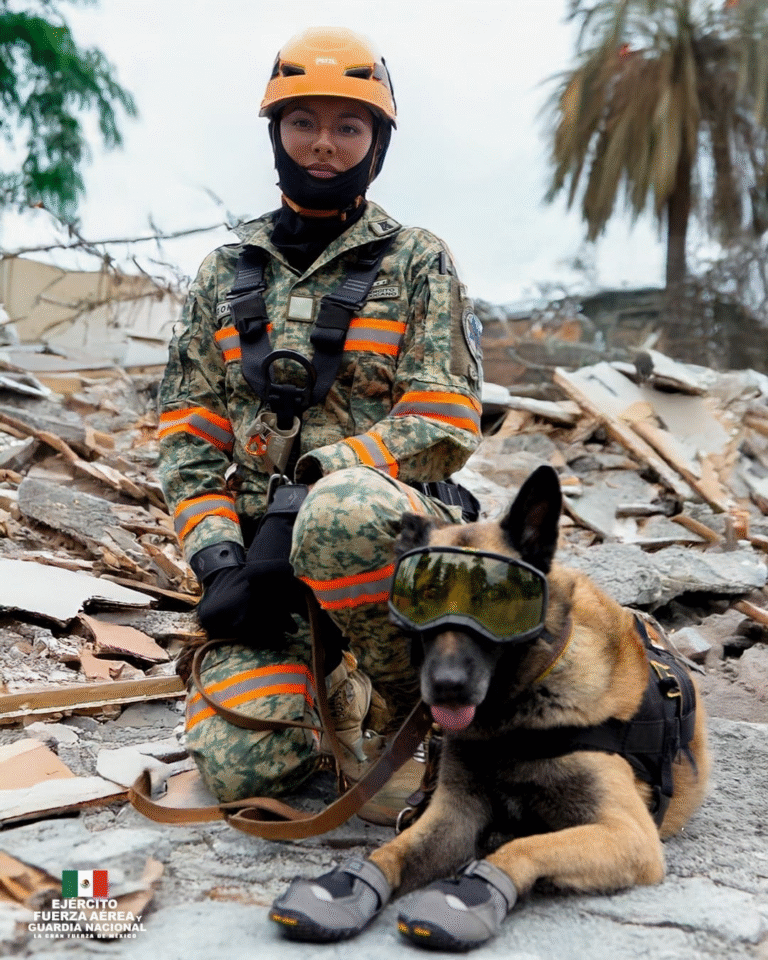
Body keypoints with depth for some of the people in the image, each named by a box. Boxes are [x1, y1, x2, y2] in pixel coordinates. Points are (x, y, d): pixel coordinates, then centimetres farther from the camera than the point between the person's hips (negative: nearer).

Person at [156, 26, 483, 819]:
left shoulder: (418, 263, 5)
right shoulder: (225, 275, 14)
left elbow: (444, 425, -6)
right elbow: (187, 435, 9)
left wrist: (309, 484, -16)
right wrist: (219, 560, -6)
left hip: (392, 527, -2)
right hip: (266, 547, 3)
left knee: (342, 515, -40)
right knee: (242, 767, -18)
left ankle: (410, 692, -10)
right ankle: (333, 680, 17)